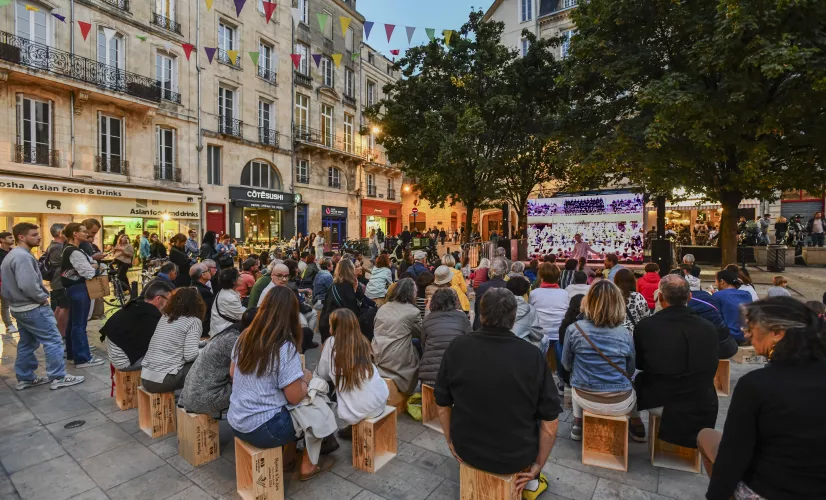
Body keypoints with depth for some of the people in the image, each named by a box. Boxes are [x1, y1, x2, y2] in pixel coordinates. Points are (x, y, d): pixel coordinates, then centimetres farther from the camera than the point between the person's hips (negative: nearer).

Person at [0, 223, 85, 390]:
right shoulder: (23, 256, -22)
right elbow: (28, 285, -30)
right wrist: (43, 298, -16)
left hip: (19, 307, 11)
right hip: (33, 308, -11)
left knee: (26, 344, 17)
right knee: (53, 341, -4)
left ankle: (25, 378, 26)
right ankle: (58, 378, 1)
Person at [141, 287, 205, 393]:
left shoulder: (165, 316, 12)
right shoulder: (193, 321, -8)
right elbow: (190, 355, -16)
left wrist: (201, 343, 25)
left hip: (145, 377, 7)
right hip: (164, 380, -7)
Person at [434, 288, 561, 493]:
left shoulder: (457, 347, -15)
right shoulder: (533, 355, -18)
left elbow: (442, 404, -4)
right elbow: (550, 421, -11)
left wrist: (451, 442, 11)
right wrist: (537, 466, 3)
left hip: (467, 449, 1)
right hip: (517, 455, 0)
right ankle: (532, 482, 38)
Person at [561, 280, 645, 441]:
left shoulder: (574, 329, -14)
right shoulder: (625, 334, -12)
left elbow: (567, 365, -1)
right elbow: (630, 370, 3)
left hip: (585, 399, 0)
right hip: (620, 403, 1)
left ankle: (578, 425, 36)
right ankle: (637, 427, 47)